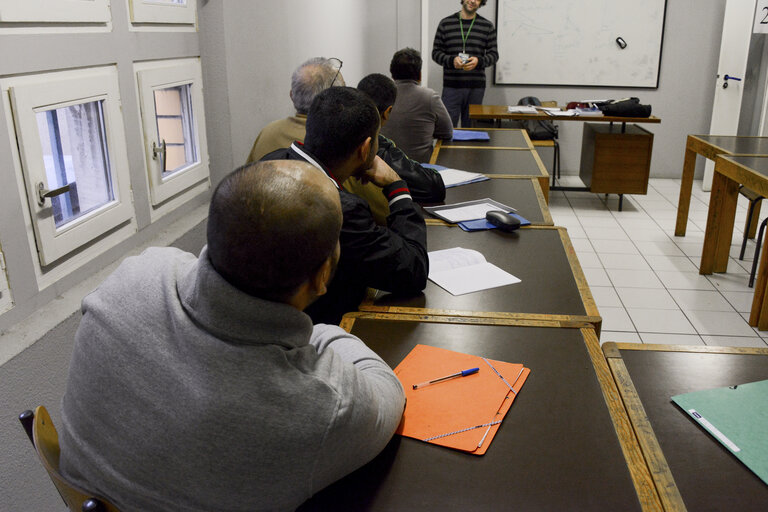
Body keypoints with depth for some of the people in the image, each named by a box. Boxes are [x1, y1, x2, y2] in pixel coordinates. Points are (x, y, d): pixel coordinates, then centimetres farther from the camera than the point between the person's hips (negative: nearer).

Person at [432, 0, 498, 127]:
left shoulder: (487, 26, 8)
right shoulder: (446, 23, 6)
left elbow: (494, 54, 7)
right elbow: (436, 52, 5)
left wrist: (479, 61, -14)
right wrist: (451, 60, -15)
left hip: (476, 88, 1)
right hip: (451, 87, -1)